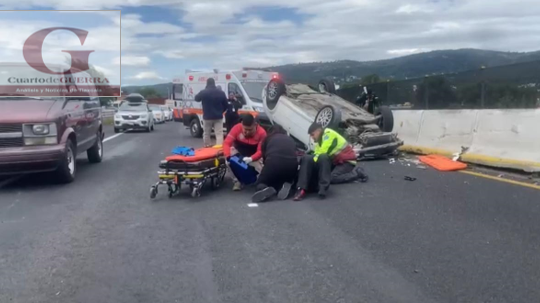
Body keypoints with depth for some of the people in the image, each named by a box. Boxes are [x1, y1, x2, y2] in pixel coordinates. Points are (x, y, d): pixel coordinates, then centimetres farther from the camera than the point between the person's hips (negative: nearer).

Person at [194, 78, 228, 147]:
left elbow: (196, 99, 12)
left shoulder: (203, 92, -8)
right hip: (218, 117, 0)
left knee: (207, 134, 15)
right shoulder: (221, 93, -1)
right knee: (219, 134, -3)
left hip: (207, 117, 0)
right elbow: (226, 105, 6)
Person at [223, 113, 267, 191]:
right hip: (238, 152, 1)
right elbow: (227, 143, -27)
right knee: (229, 162, -30)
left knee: (259, 168, -27)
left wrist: (251, 159, -48)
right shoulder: (237, 128, -24)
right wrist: (228, 156, -46)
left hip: (253, 156, -1)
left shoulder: (262, 132, -26)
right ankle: (237, 181, -9)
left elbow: (261, 151, -28)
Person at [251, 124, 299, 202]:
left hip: (273, 163, -2)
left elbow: (264, 156, 27)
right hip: (291, 165, 2)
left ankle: (265, 188, -15)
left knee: (261, 183, 22)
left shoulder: (268, 138, 25)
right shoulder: (291, 139, 31)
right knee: (288, 181, 34)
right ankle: (285, 186, -3)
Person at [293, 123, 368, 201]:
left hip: (348, 161, -9)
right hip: (337, 162, 10)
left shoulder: (329, 134, -18)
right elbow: (317, 155, 5)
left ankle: (356, 173, -10)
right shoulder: (319, 141, 12)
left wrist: (310, 163, -19)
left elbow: (322, 153, -25)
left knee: (332, 178, -24)